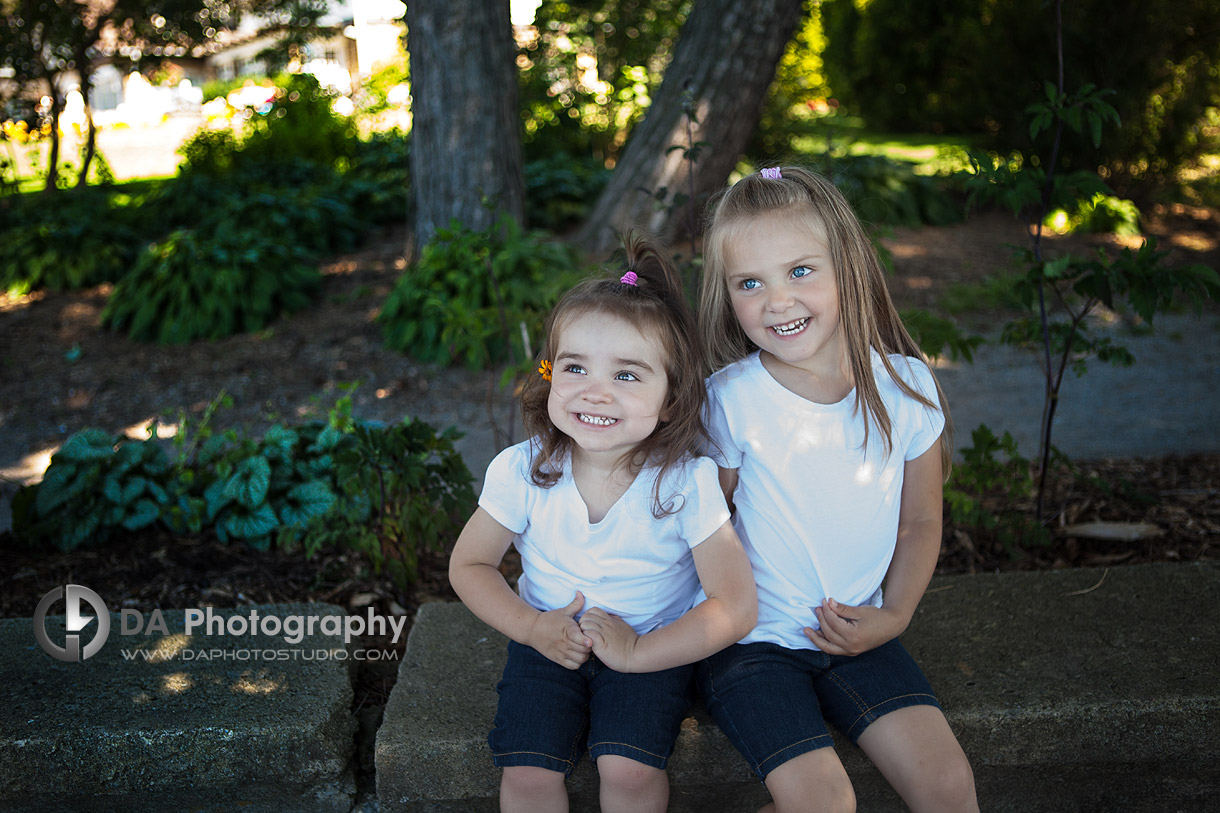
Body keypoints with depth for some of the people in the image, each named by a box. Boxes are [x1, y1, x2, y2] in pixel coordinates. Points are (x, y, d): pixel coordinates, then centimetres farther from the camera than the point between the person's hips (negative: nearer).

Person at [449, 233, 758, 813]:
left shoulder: (688, 482, -20)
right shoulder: (522, 470, -14)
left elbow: (736, 607, -16)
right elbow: (469, 564, 0)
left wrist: (637, 652, -21)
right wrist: (530, 626, -14)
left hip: (654, 646, -1)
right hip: (549, 641, 2)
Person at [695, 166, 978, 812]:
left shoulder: (906, 387, -7)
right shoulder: (731, 399, -15)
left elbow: (920, 521, 5)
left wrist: (893, 616, -5)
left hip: (858, 634, 3)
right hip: (752, 639, -3)